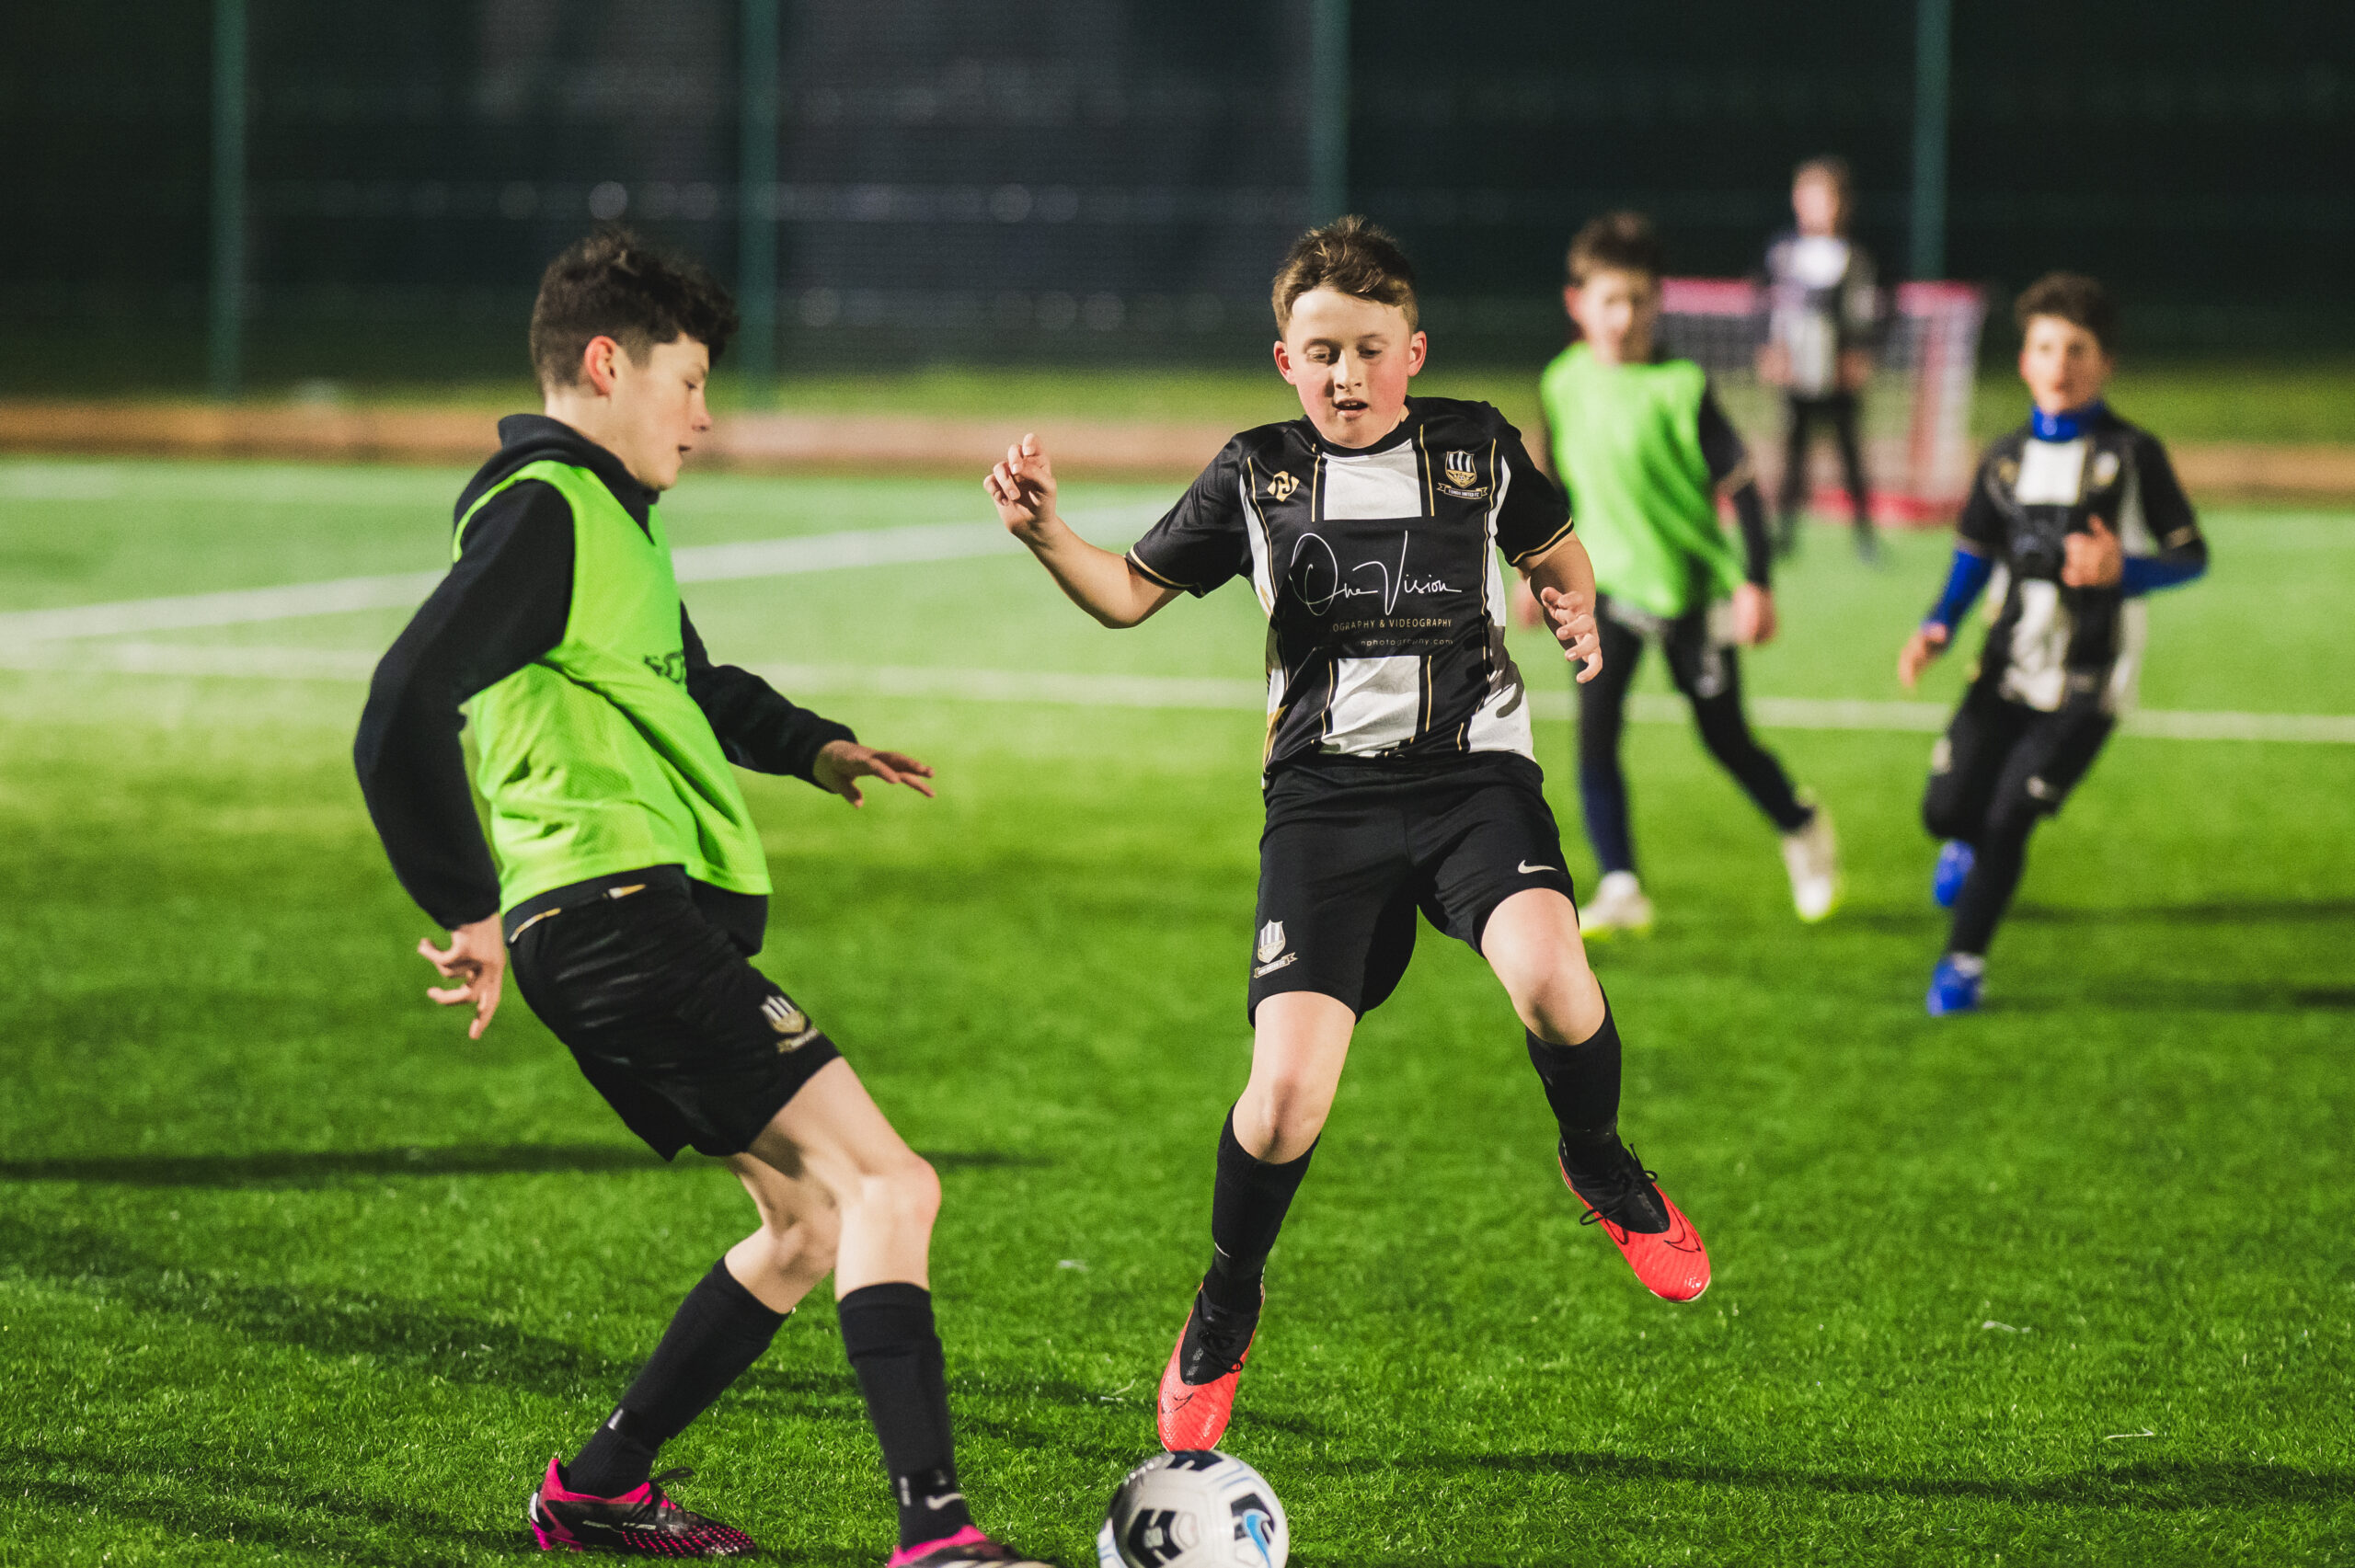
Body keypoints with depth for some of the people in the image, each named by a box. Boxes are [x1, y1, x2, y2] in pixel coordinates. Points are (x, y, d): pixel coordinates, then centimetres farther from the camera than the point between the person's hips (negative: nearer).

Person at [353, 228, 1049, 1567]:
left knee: (812, 1221, 17)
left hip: (656, 927, 11)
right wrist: (470, 913, -17)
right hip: (619, 909, -11)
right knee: (887, 1182, -17)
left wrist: (809, 747, 23)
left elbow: (684, 683, 39)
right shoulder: (542, 512, -11)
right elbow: (404, 716, -20)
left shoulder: (606, 511, 21)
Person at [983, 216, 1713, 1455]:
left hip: (1473, 771, 0)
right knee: (1287, 1095, -11)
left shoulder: (1476, 450, 5)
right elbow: (1130, 595, 11)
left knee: (1549, 982, -31)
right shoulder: (1256, 475, 5)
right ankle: (1222, 1322, 17)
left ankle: (1601, 1169, 4)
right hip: (1326, 795, 0)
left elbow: (1555, 548, 24)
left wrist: (1575, 610, 2)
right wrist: (1045, 535, -8)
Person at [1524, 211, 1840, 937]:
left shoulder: (1679, 389, -15)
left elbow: (1739, 483, -12)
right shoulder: (1564, 382, -1)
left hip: (1690, 585, -3)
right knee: (1595, 732, -10)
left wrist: (1756, 583, -16)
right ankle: (1619, 889, -4)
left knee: (1725, 738, 7)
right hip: (1609, 584, 3)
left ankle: (1802, 830, 34)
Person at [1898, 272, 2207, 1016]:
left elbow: (2191, 556, -3)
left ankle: (1963, 964, 8)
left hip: (2086, 685, -4)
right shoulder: (2006, 458, 6)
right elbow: (1975, 553, 15)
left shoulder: (2132, 455, -6)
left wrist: (2123, 570, -23)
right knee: (1946, 809, -1)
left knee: (2008, 821, -9)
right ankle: (1970, 843, 37)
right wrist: (1938, 628, -2)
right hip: (2007, 669, 4)